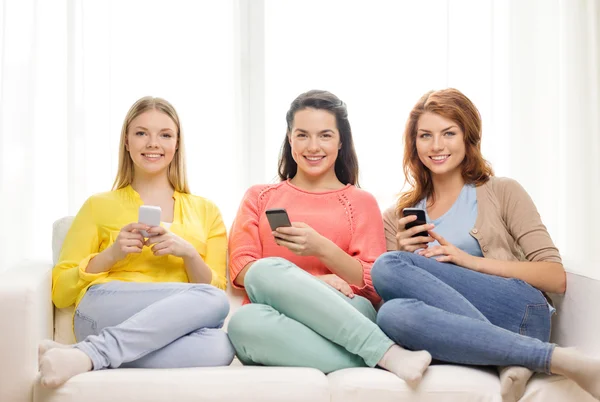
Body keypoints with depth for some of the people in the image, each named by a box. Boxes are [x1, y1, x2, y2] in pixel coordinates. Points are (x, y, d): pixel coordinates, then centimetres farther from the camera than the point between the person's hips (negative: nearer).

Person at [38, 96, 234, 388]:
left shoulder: (205, 211, 20)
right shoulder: (98, 206, 16)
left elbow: (216, 287, 11)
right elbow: (61, 292, 11)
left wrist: (188, 253, -7)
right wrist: (110, 254, -5)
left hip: (176, 325, 2)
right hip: (102, 315, -2)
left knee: (217, 346, -36)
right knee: (212, 301, -32)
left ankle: (89, 355, -28)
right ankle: (83, 357, -34)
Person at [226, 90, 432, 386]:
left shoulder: (361, 202, 17)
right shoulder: (259, 197, 22)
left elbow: (375, 288, 6)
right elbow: (241, 268, 5)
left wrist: (323, 250, -13)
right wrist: (308, 283, -12)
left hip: (343, 315, -1)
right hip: (277, 321, 2)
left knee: (267, 272, -31)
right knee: (245, 321, -36)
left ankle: (379, 356, -27)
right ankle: (386, 353, -33)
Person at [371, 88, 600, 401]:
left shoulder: (503, 192, 11)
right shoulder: (396, 217, 20)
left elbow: (557, 278, 3)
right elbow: (388, 292, 15)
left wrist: (471, 261, -9)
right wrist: (403, 252, -3)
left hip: (520, 314, -3)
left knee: (388, 267, -23)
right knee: (393, 313, -33)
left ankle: (511, 360, -27)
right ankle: (551, 356, -26)